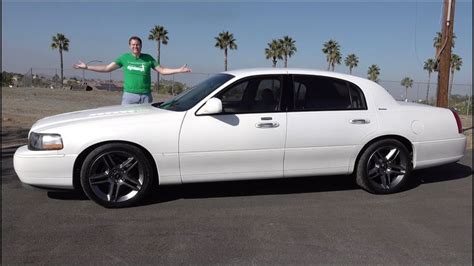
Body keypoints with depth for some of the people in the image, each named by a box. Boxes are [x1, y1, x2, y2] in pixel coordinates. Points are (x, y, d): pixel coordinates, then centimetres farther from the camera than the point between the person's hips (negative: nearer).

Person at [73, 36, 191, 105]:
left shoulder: (148, 58, 6)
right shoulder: (124, 57, 6)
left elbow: (162, 70, 7)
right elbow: (107, 68, 6)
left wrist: (178, 70, -3)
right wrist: (87, 67, 2)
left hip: (146, 96, 1)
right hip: (129, 95, 0)